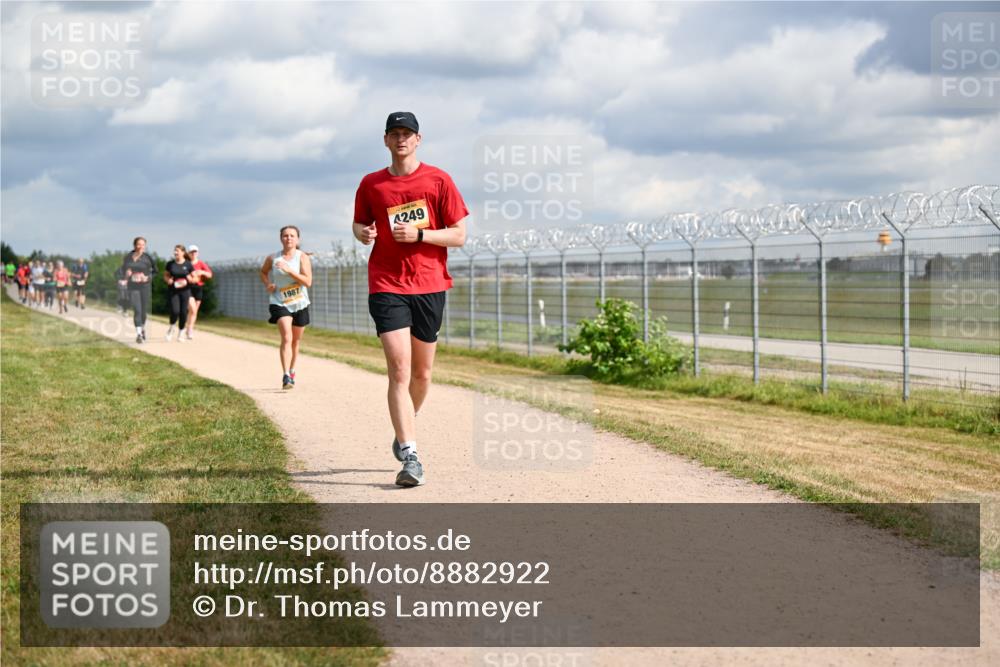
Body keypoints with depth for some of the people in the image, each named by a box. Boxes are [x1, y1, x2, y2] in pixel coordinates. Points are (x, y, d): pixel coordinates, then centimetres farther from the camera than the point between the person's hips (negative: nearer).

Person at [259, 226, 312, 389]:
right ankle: (286, 376, -26)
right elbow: (263, 272, 22)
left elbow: (308, 282, -17)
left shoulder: (302, 257, -6)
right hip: (279, 303, -1)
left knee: (295, 341, 14)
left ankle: (291, 371, 37)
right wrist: (267, 284, 1)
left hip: (299, 304, 1)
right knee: (286, 338, -19)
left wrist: (289, 270, -25)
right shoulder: (272, 258, 0)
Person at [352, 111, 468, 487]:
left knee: (422, 373, 12)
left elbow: (459, 236, 0)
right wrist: (363, 233, -5)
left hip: (430, 286, 1)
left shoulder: (438, 181, 1)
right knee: (398, 369, -14)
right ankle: (410, 457, -19)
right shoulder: (371, 185, 6)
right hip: (387, 286, -1)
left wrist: (418, 234, -15)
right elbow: (359, 226, 19)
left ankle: (405, 433, 39)